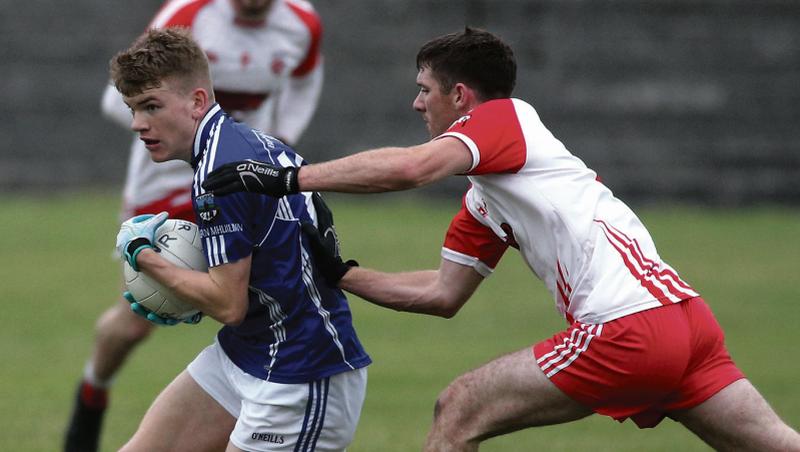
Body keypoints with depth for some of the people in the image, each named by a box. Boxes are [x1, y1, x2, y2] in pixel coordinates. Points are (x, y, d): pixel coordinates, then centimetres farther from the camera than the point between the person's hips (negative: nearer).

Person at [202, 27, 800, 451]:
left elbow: (413, 167, -19)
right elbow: (443, 294, 26)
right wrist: (340, 274, 24)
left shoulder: (504, 117, 0)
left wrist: (289, 178, -19)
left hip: (628, 329, -10)